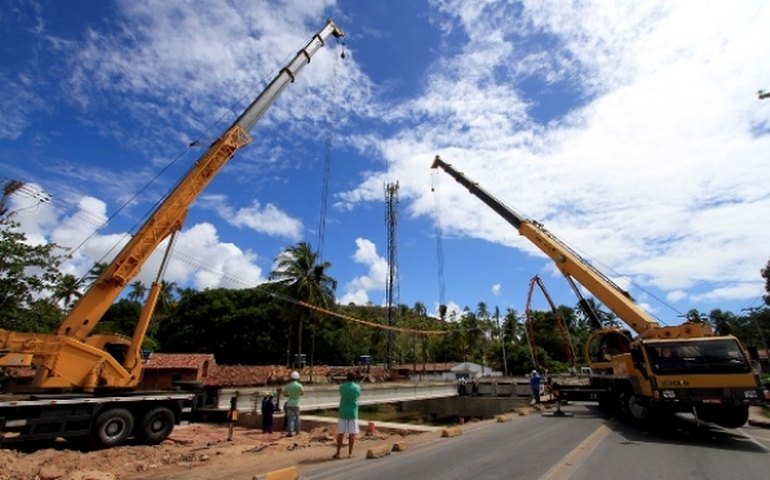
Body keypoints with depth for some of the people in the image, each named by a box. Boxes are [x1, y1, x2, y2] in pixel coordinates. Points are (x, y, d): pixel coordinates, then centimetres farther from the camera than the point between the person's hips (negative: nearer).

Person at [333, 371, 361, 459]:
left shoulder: (342, 387, -8)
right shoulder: (357, 387, -7)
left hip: (343, 413, 1)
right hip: (353, 413, 0)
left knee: (340, 433, 8)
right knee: (352, 433, 6)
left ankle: (338, 453, 11)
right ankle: (350, 453, 9)